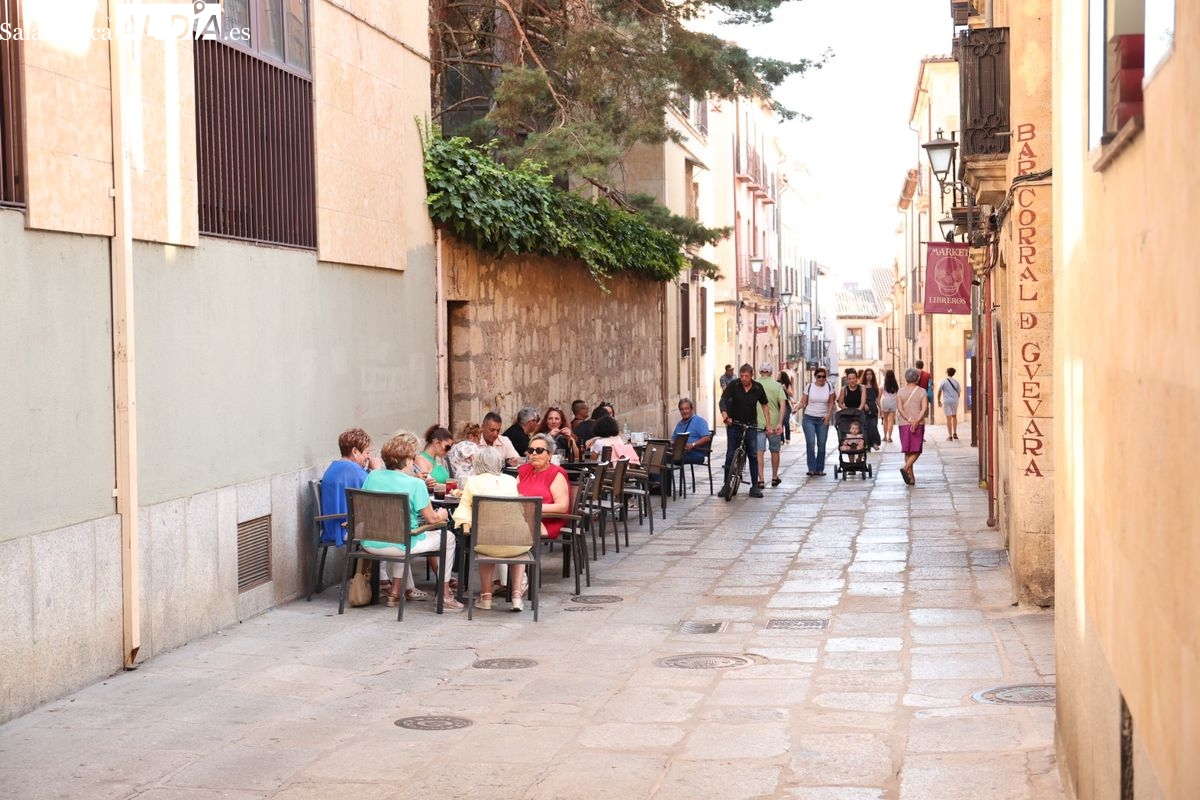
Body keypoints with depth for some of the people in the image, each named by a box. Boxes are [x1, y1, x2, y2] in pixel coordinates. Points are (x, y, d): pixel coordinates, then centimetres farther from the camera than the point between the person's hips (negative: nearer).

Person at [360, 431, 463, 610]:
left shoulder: (372, 476, 0)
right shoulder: (416, 484, -14)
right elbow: (432, 519, -10)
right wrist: (442, 514, 13)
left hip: (369, 544, 6)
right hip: (399, 545, -6)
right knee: (447, 538, 16)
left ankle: (400, 590, 38)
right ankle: (445, 595, 20)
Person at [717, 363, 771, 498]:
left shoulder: (758, 388, -3)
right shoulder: (733, 386, -9)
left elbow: (765, 405, 10)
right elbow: (722, 401, -17)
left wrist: (768, 424, 5)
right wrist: (725, 416, -36)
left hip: (751, 426, 1)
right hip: (734, 425, -1)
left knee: (753, 455, -1)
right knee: (730, 455, 1)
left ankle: (755, 486, 4)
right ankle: (726, 485, 9)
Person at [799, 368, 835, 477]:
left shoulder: (829, 387, 4)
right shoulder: (809, 387, -1)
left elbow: (831, 403, 8)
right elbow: (803, 402, 0)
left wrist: (828, 414, -6)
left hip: (823, 419, 2)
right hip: (809, 418, -2)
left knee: (821, 444, 3)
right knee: (810, 443, -12)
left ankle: (820, 469, 11)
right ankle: (812, 469, -9)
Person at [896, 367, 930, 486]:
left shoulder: (900, 392, 3)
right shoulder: (921, 391, 0)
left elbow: (899, 408, -7)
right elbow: (924, 408, -12)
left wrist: (909, 420, -12)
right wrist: (916, 421, -18)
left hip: (904, 424, 2)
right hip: (919, 424, -2)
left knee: (907, 451, 9)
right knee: (916, 450, 3)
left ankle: (911, 477, 8)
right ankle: (905, 468, -22)